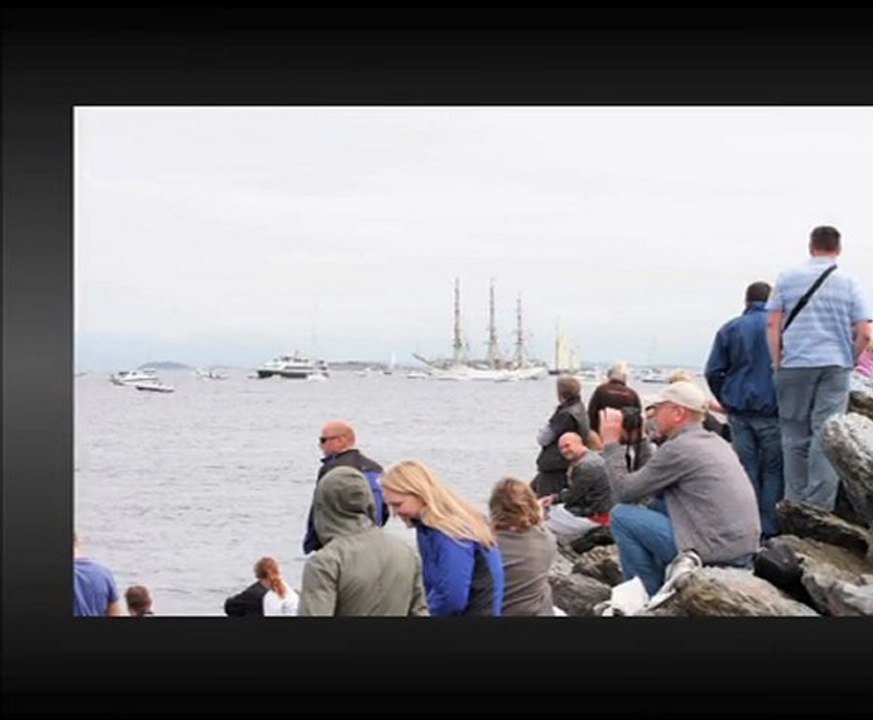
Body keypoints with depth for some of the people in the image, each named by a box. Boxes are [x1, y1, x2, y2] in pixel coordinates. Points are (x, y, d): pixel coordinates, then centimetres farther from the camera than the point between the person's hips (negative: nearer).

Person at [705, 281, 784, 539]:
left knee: (746, 469, 7)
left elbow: (713, 372, 4)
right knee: (772, 469, 5)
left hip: (739, 411, 3)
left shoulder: (730, 329, 4)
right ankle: (769, 529, 3)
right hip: (771, 411, -2)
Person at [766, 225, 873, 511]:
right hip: (835, 367, -1)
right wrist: (849, 362, 12)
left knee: (795, 438, 9)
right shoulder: (849, 283, 3)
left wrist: (778, 364, 7)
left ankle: (796, 505, 12)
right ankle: (820, 508, -6)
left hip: (794, 366, 1)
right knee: (826, 437, -2)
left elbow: (773, 325, 1)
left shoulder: (787, 278, 5)